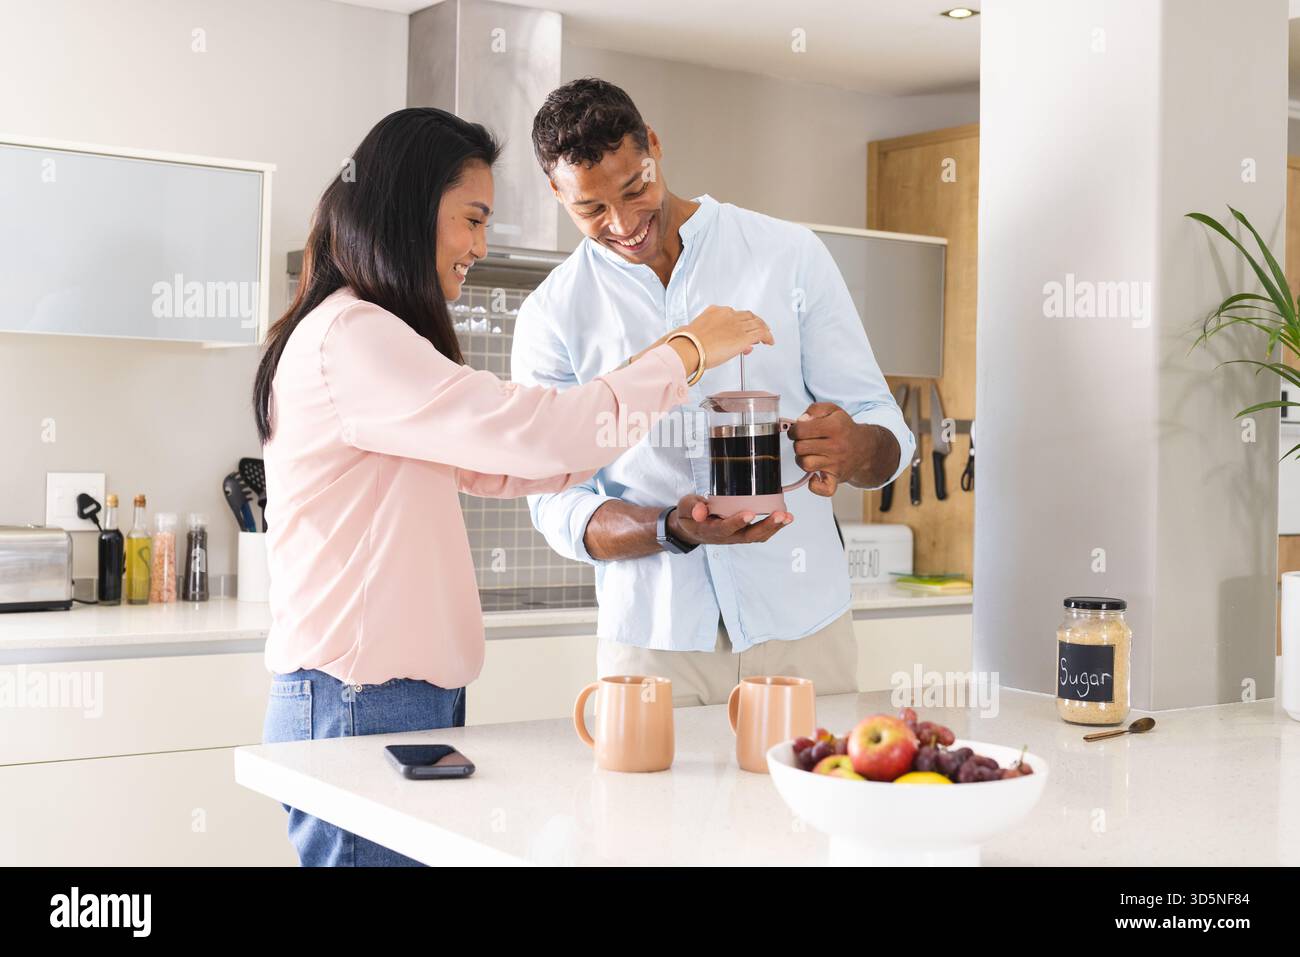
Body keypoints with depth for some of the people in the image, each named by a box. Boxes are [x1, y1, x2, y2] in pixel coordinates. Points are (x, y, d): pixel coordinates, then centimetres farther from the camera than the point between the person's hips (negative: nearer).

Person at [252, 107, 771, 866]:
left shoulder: (374, 340, 19)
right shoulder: (347, 338, -15)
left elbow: (503, 464, 16)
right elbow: (535, 433, -21)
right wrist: (686, 354, -8)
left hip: (409, 696, 10)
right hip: (359, 707, -9)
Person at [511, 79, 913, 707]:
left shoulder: (789, 255, 1)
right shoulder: (551, 316, 1)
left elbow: (890, 435, 1)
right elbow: (558, 505, -2)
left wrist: (852, 449, -23)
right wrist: (674, 529, -21)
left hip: (800, 622, 0)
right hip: (651, 639, 0)